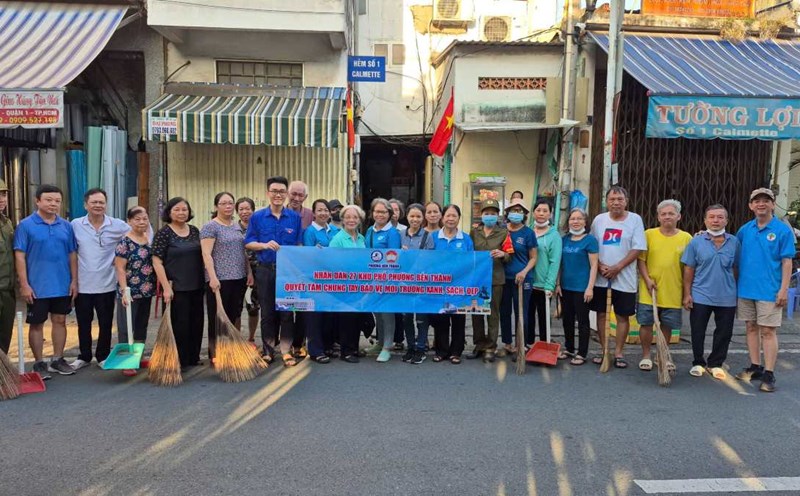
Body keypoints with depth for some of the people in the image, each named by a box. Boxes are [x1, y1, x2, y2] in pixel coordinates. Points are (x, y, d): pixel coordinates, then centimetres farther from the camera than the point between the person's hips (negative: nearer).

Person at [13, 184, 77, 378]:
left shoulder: (66, 226, 5)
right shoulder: (26, 225, -6)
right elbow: (19, 256, -8)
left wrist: (74, 281, 3)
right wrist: (24, 284, -12)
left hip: (63, 286, 4)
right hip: (37, 287, -3)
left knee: (60, 321, 12)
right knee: (36, 324, 7)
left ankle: (57, 359, 24)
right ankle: (39, 363, 18)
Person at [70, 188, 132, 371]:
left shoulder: (118, 225, -4)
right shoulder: (75, 225, -1)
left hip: (106, 284, -1)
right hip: (82, 284, 1)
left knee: (105, 323, 8)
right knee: (83, 323, 12)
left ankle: (103, 356, 24)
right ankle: (84, 356, 27)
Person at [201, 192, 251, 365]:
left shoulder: (237, 226, 15)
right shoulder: (210, 227, -7)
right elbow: (207, 255, -13)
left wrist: (249, 272, 11)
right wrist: (213, 277, -21)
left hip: (239, 278, 7)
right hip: (220, 279, -7)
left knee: (233, 316, 10)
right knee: (217, 317, -1)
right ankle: (214, 355, 7)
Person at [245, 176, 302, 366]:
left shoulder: (295, 217, 3)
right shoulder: (257, 217, 2)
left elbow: (299, 246, 6)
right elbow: (248, 243, 2)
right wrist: (264, 245, -16)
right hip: (265, 270, 0)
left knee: (287, 311, 2)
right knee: (267, 312, 8)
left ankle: (286, 350, 11)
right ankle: (268, 350, 20)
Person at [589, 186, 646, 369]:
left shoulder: (635, 219, -4)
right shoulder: (599, 220, 3)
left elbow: (638, 249, -8)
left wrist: (617, 268, -15)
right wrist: (600, 266, -9)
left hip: (624, 278, -2)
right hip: (600, 277, 2)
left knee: (623, 316, 5)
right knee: (601, 314, 9)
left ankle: (618, 353, 16)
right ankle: (603, 350, 21)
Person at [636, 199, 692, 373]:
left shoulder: (686, 238, 1)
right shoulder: (649, 234, -1)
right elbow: (641, 259, 0)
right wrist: (647, 279, -12)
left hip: (673, 293, 1)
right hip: (649, 291, -1)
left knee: (667, 326, 11)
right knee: (646, 323, 4)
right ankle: (646, 356, 20)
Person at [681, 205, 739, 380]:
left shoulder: (734, 242, 2)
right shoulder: (696, 242, -2)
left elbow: (736, 269, 8)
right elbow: (688, 270, 0)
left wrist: (738, 293, 8)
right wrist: (687, 294, -4)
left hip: (727, 298, 2)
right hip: (700, 297, -1)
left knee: (724, 333, 9)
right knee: (698, 333, 6)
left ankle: (715, 364, 25)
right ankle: (698, 363, 23)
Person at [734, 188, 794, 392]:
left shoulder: (782, 230, -5)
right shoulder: (744, 230, 6)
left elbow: (787, 262, -6)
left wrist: (784, 289, -11)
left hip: (769, 291, -4)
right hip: (745, 289, 5)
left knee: (768, 331, -2)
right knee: (751, 328, 12)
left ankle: (769, 374, 3)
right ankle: (755, 367, 23)